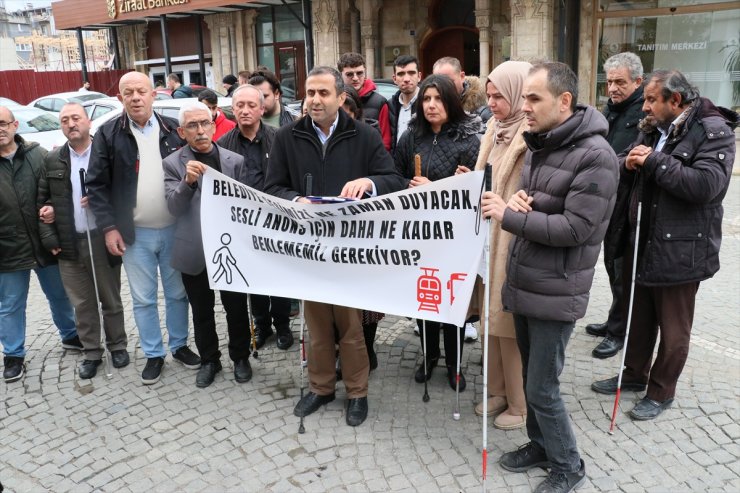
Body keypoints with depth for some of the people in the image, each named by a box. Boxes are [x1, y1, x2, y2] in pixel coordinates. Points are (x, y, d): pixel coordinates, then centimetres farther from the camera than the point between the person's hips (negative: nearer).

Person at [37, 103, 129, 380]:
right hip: (69, 244, 3)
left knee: (111, 300, 11)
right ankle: (91, 352, 24)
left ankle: (117, 345, 28)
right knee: (82, 304, 11)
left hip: (103, 240, -3)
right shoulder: (52, 160, 7)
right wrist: (49, 237, -1)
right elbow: (42, 201, 7)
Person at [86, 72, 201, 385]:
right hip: (134, 233, -1)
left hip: (174, 229, 1)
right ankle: (153, 354, 24)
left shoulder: (174, 129, 2)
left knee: (177, 293, 13)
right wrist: (108, 227, -9)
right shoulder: (107, 134, -3)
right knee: (143, 299, 9)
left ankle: (179, 345, 31)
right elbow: (97, 185, -3)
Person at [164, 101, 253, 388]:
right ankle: (208, 360, 32)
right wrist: (187, 181, -31)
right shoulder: (172, 164, -2)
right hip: (194, 252, 0)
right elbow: (174, 207, -12)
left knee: (237, 308, 11)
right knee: (202, 312, 14)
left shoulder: (235, 160, 0)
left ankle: (240, 357, 31)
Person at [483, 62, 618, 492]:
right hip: (523, 282, 8)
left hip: (555, 292, -8)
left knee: (543, 388, 2)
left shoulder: (595, 156, -18)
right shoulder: (538, 145, 10)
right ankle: (540, 445, 40)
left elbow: (574, 228, -23)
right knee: (531, 377, 20)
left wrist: (508, 216, -21)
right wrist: (520, 202, -5)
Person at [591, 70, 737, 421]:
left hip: (679, 248, -7)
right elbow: (622, 165, 15)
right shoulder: (652, 129, 9)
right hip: (640, 242, 7)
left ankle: (661, 391, 25)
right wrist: (627, 162, -9)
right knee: (638, 316, 20)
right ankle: (634, 374, 38)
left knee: (673, 327, 9)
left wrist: (653, 161, -23)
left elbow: (706, 184, -27)